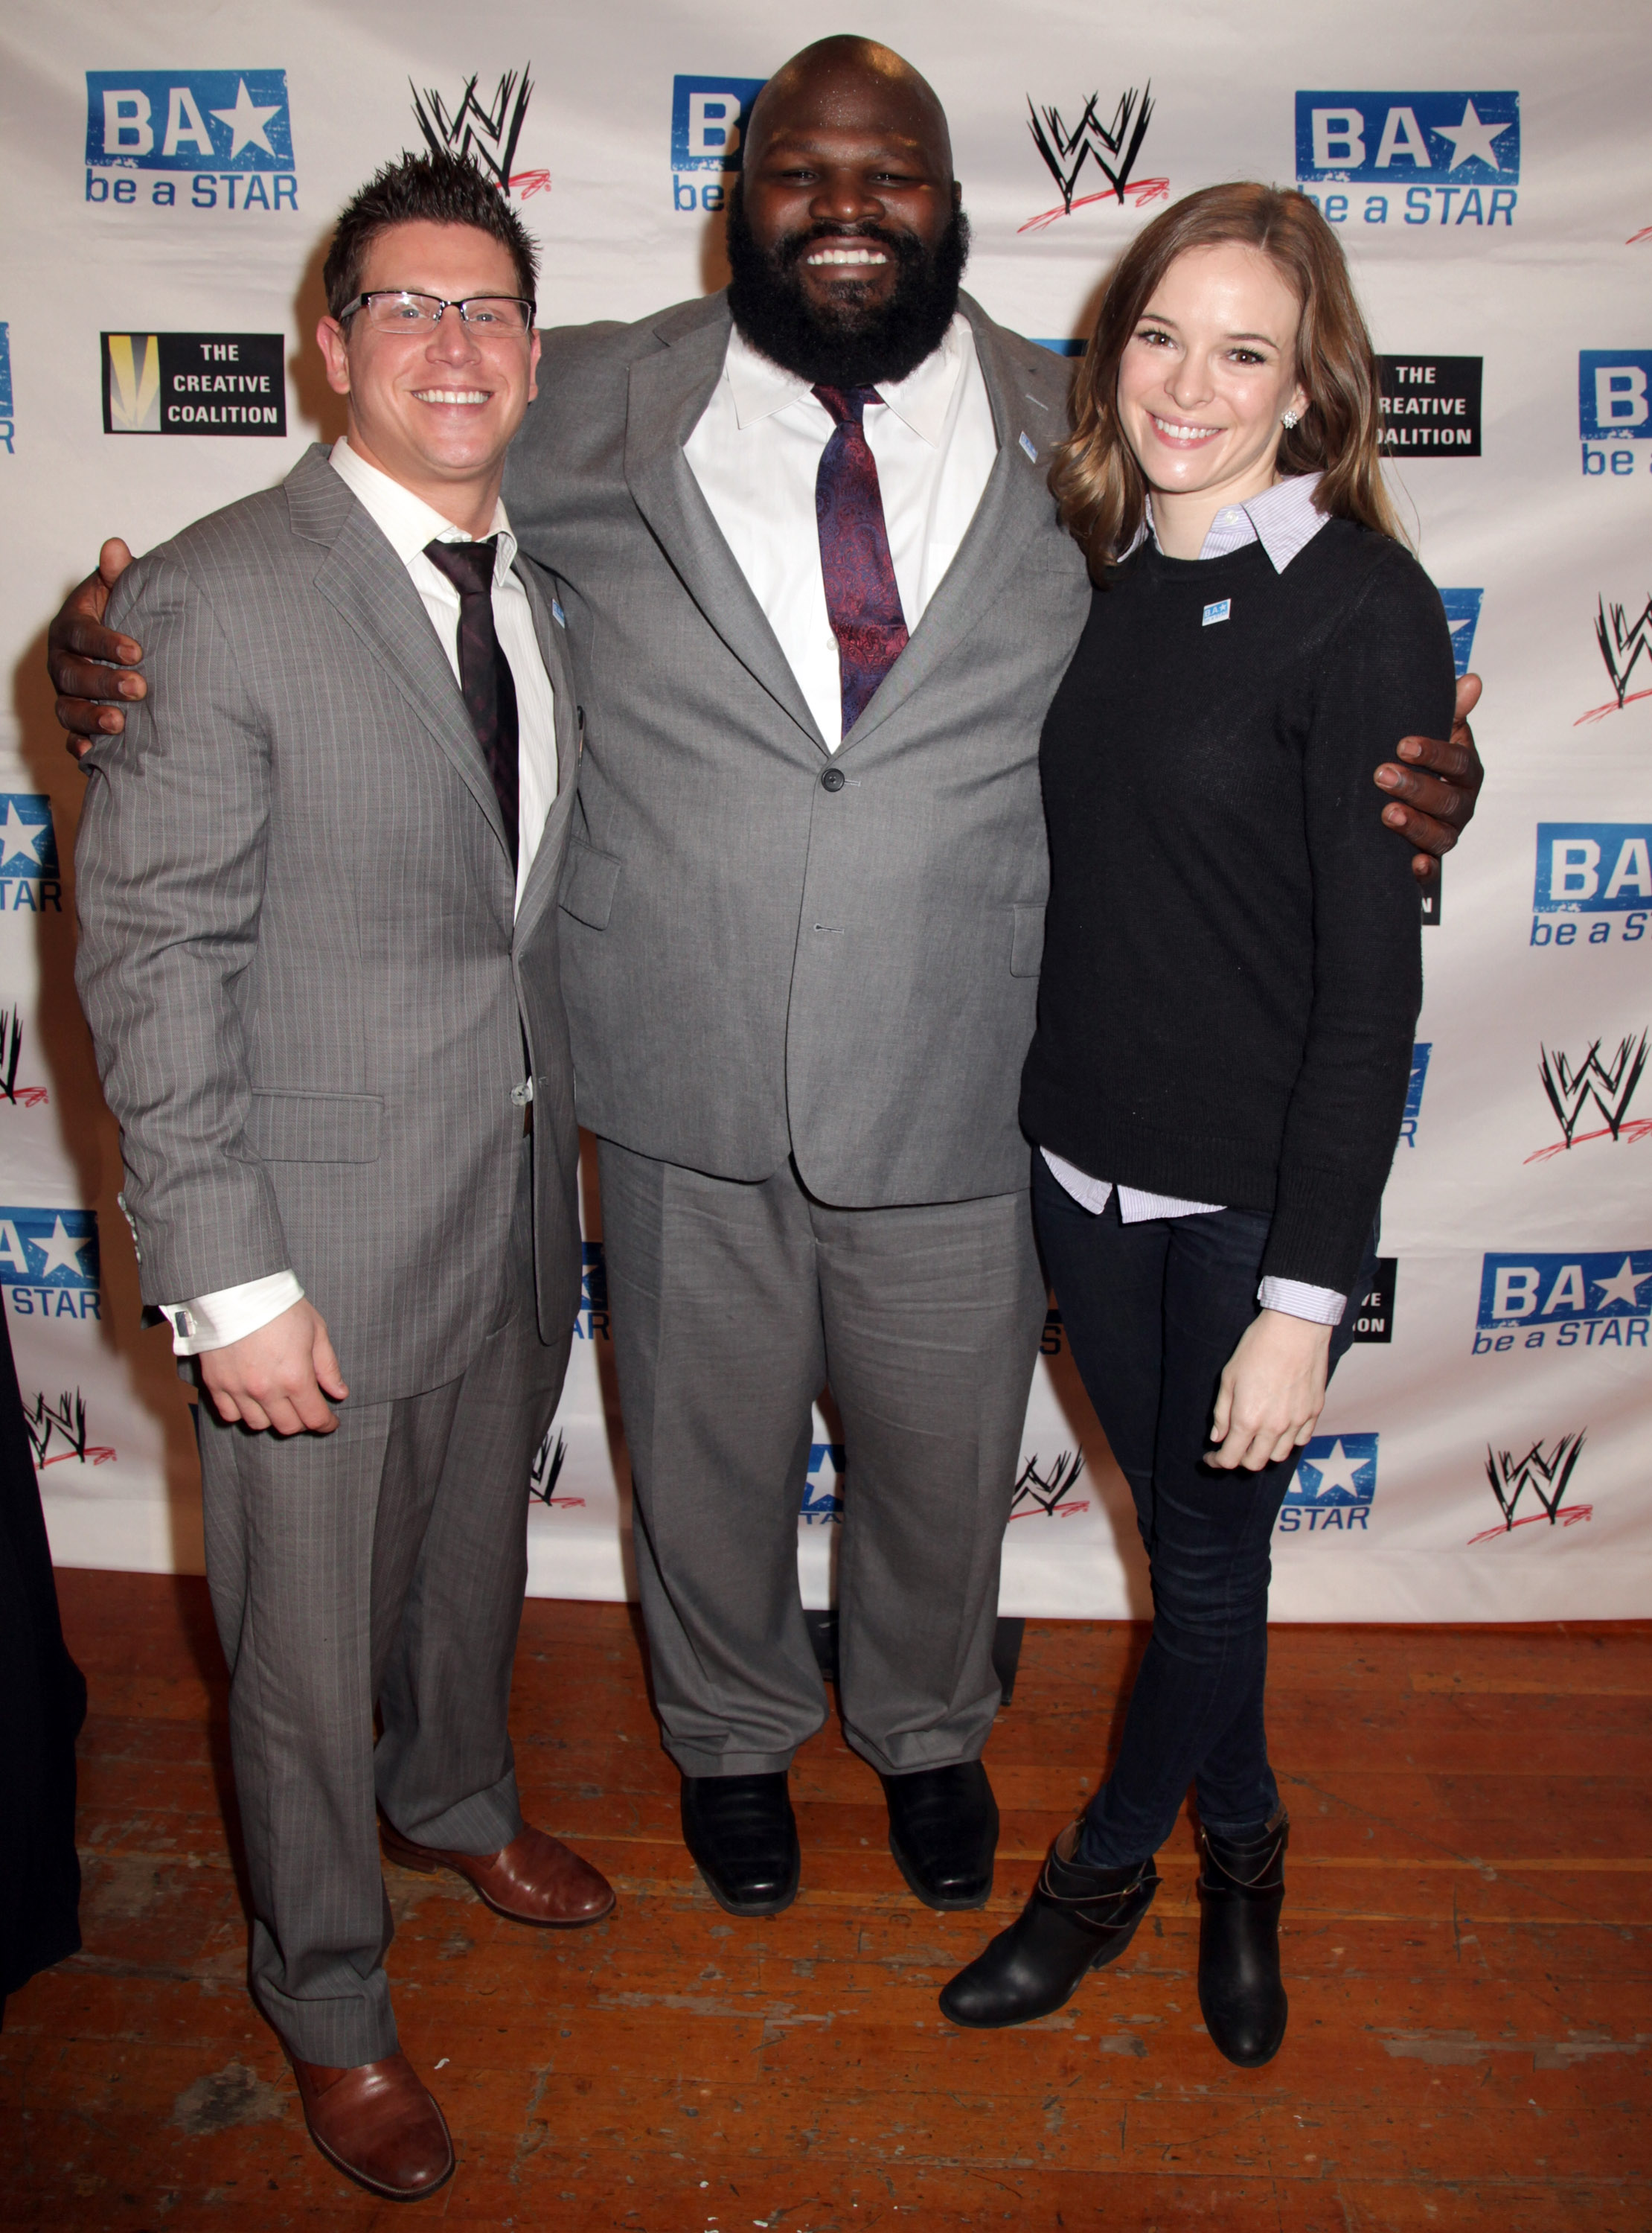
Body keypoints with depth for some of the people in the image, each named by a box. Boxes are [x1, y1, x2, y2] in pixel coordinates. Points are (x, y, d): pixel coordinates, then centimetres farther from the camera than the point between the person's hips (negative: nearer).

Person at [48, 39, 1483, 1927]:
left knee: (943, 1462, 20)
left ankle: (928, 1727, 53)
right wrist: (122, 645, -10)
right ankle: (732, 1733, 52)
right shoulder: (591, 411, -2)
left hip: (960, 1102, 1)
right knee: (706, 1451, 20)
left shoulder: (1082, 442, 0)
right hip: (687, 1097, 0)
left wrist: (1413, 778, -10)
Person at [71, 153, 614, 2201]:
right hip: (324, 1240, -6)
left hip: (517, 1207, 6)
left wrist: (559, 1160, 9)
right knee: (310, 1641, 12)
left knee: (476, 1555, 26)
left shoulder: (548, 591, 5)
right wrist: (227, 1281, -18)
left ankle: (454, 1798, 56)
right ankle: (330, 2008, 38)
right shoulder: (216, 599, -16)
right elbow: (146, 956, -17)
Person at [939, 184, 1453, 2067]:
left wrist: (1304, 1296, -17)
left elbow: (1373, 977, -16)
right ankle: (1238, 1853, 46)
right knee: (1184, 1540, 21)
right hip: (1082, 1165, 5)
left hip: (1254, 1202, -5)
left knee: (1210, 1559, 13)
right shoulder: (1101, 577, 3)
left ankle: (1103, 1873, 40)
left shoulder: (1362, 611, -14)